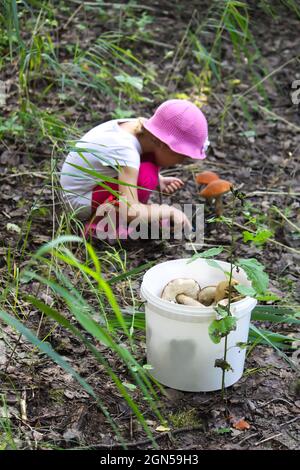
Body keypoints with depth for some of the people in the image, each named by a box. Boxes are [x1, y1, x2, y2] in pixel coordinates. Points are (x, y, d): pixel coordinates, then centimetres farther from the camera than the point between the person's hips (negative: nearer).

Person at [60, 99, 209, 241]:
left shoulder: (138, 127, -9)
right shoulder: (126, 152, -32)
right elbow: (130, 212, -37)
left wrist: (159, 181, 0)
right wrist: (169, 211, -23)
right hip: (81, 200, -9)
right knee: (146, 176, -27)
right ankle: (100, 225, -11)